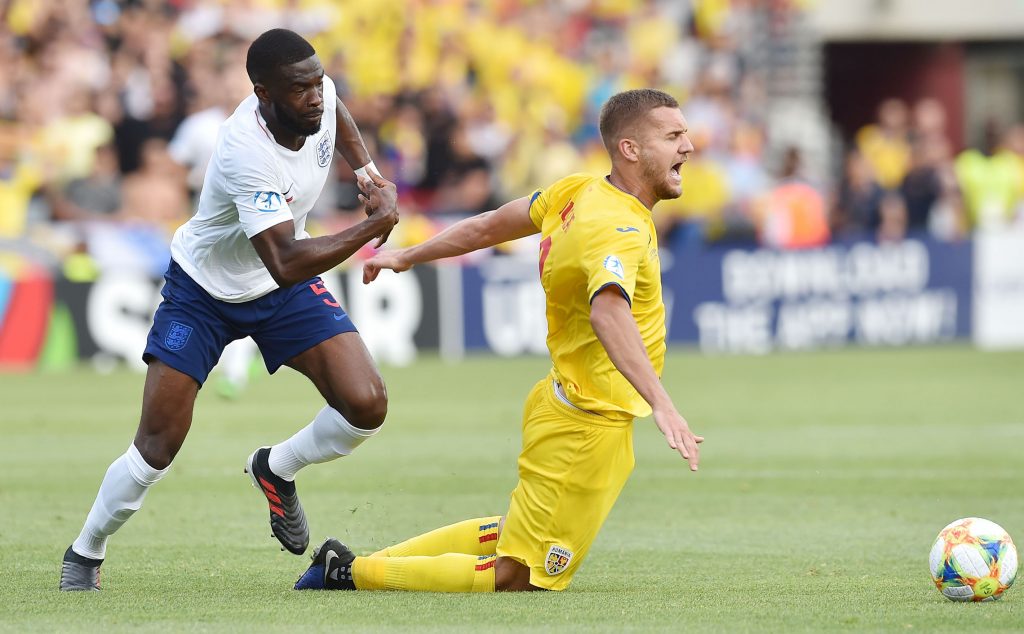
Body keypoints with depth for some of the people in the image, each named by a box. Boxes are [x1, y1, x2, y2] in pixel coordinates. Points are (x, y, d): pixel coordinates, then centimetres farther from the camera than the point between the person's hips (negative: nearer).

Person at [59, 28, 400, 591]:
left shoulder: (318, 95, -17)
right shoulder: (246, 153, -38)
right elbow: (286, 265, -44)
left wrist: (369, 173, 1)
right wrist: (374, 226, -39)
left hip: (284, 291, 5)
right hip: (202, 292, -5)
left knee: (366, 407, -14)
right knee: (158, 443, -9)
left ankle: (276, 469, 16)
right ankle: (85, 554, 16)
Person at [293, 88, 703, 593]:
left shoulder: (576, 191, 3)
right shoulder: (618, 227, -26)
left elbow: (489, 226, 14)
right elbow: (608, 311, -45)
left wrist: (408, 257, 28)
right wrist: (661, 403, -55)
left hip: (564, 404, 10)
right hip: (588, 428, -10)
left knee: (511, 535, 26)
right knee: (516, 580, -2)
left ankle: (359, 563, 25)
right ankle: (349, 573, 4)